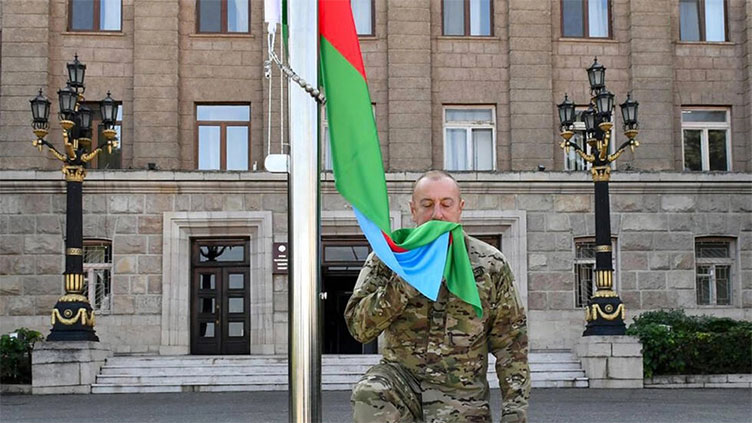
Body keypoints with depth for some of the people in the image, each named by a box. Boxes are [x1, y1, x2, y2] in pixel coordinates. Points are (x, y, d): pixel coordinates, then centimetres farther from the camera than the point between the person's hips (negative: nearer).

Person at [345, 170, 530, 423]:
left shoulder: (491, 265, 0)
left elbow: (510, 344, 5)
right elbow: (359, 326, -13)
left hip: (460, 392, 0)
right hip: (401, 376, 1)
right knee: (370, 395, -31)